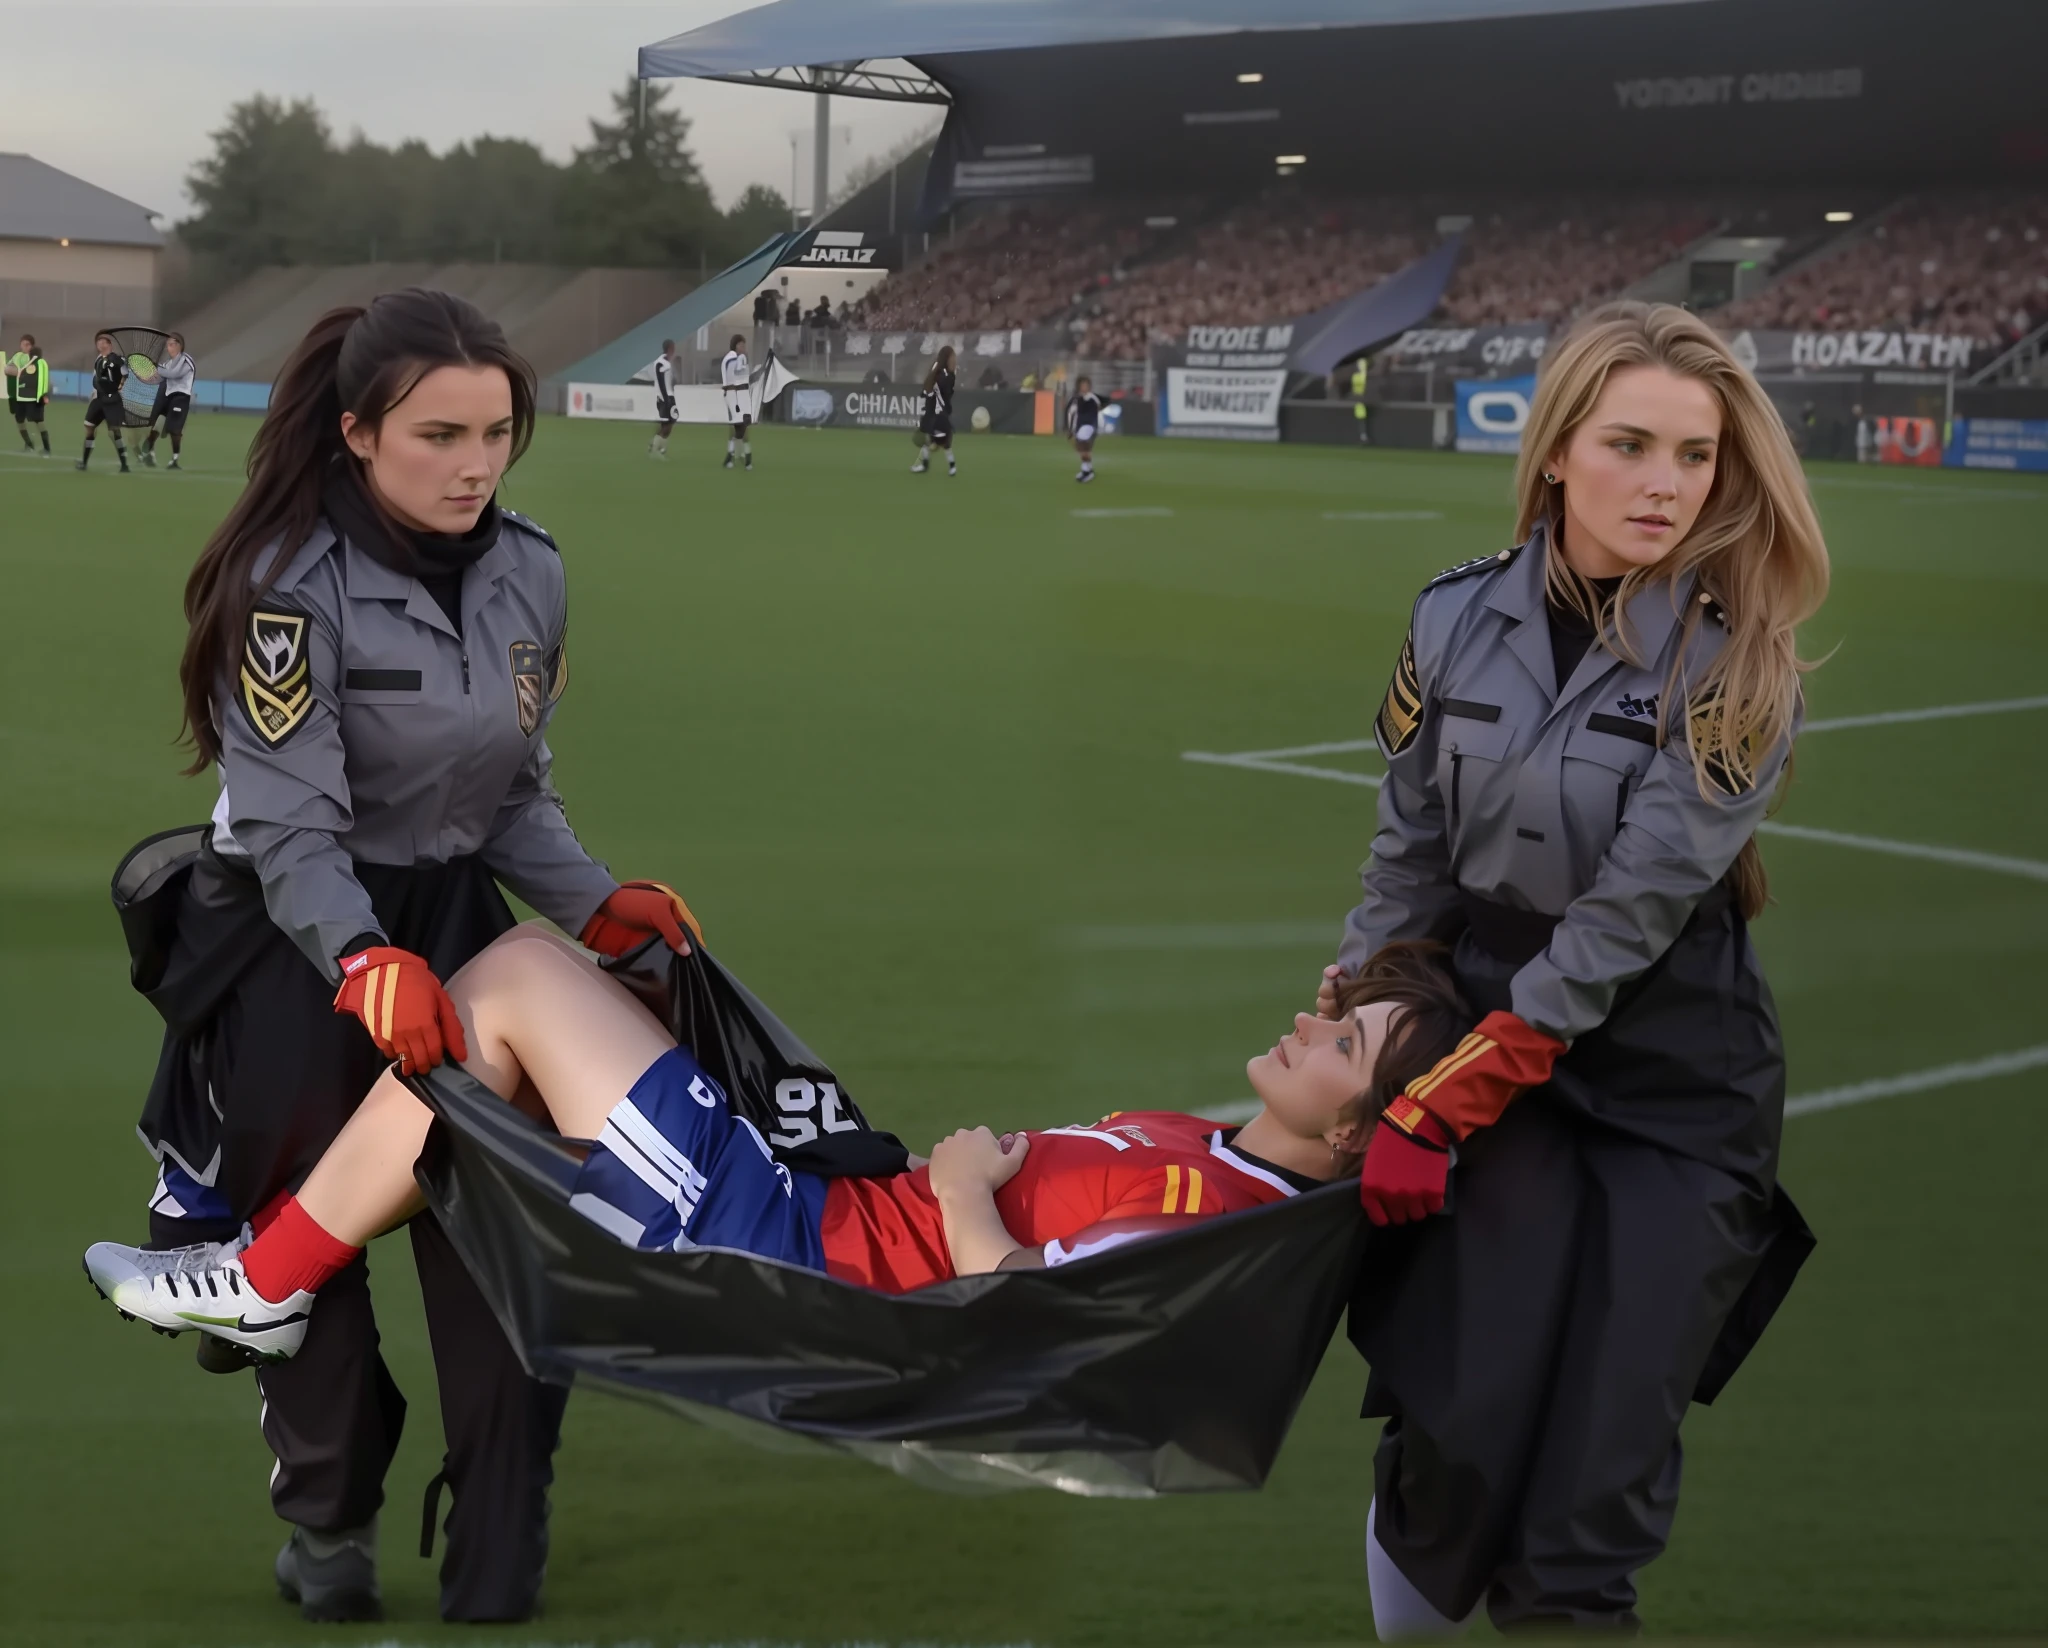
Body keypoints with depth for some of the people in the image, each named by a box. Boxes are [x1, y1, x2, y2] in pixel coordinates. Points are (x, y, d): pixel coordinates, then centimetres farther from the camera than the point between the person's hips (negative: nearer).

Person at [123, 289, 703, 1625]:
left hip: (453, 918, 5)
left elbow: (517, 796, 5)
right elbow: (292, 834, -26)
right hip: (295, 936, -5)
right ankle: (330, 1520, 21)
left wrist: (597, 904, -11)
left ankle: (502, 1569, 6)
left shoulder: (529, 576, -4)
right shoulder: (291, 588, -22)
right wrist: (366, 961, -42)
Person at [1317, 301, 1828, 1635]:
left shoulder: (1738, 662, -11)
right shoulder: (1460, 619, -2)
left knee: (1598, 1488, -6)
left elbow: (1631, 912, -16)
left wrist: (1431, 1111, -16)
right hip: (1492, 1037, 2)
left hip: (1680, 1084, -2)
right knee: (1459, 1433, -13)